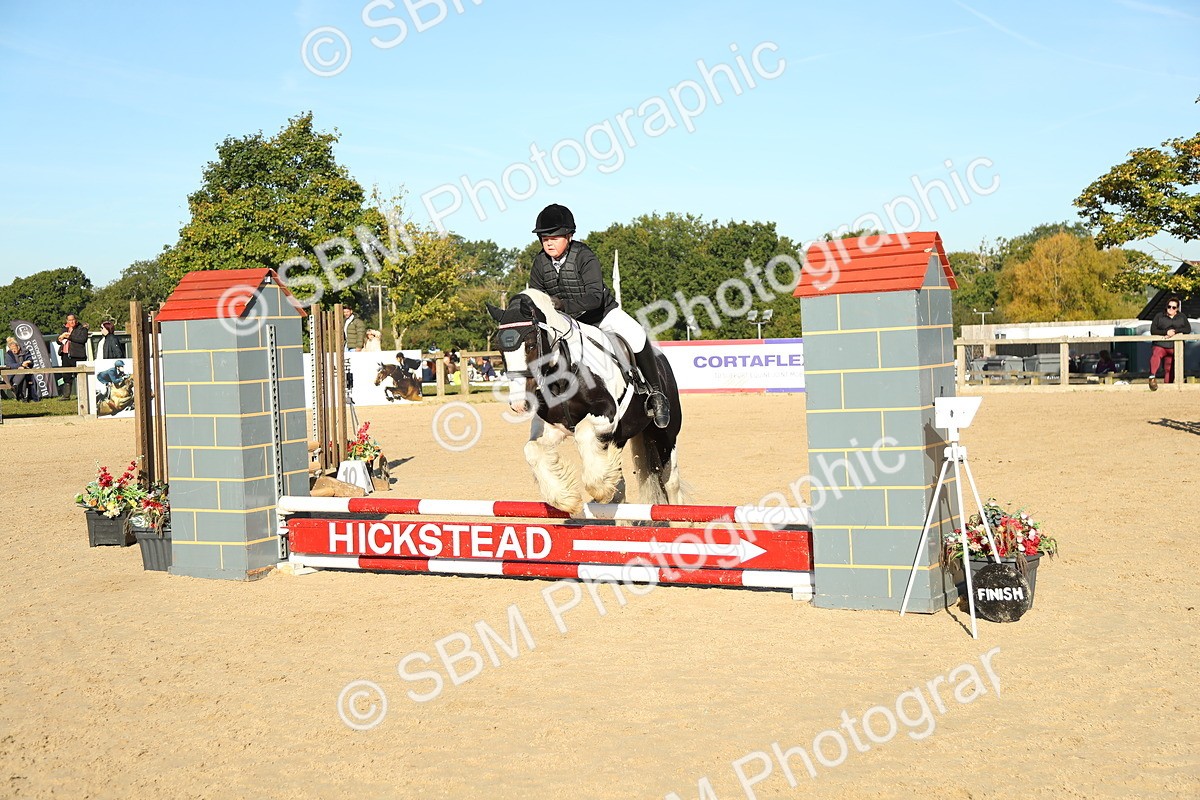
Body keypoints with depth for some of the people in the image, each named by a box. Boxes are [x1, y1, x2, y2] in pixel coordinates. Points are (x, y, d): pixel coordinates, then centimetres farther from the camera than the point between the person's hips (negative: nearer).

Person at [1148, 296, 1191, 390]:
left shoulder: (1181, 317, 12)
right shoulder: (1159, 316, 5)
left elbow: (1188, 329, -1)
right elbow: (1153, 331, -3)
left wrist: (1175, 331, -16)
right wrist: (1166, 332, -18)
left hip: (1173, 348, 3)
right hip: (1159, 345, -3)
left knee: (1169, 370, 5)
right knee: (1155, 355, -37)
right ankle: (1153, 377, -48)